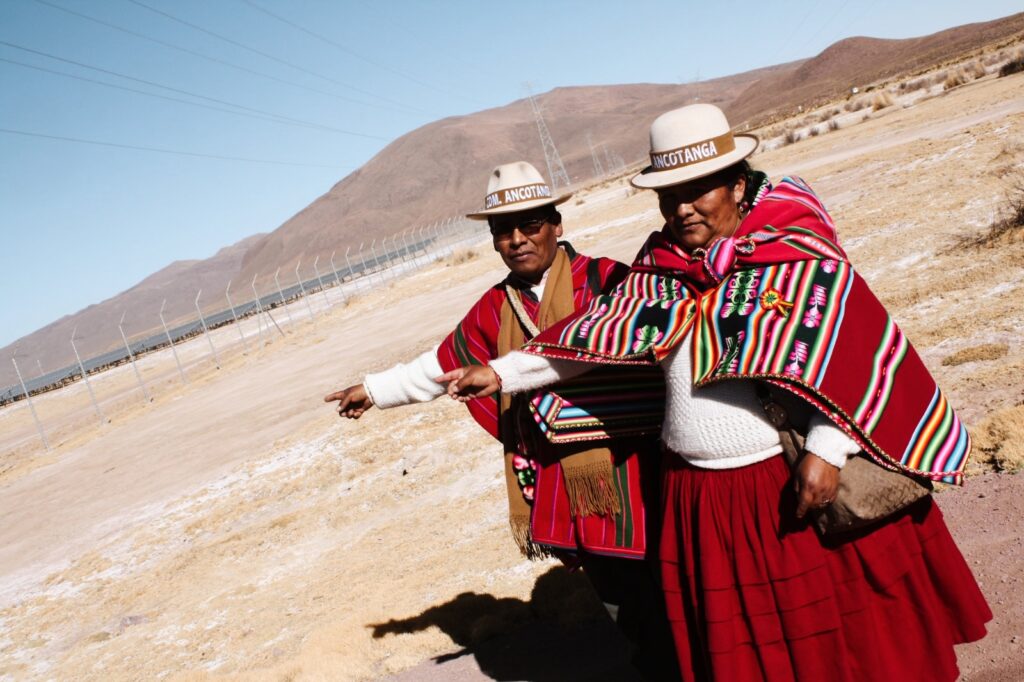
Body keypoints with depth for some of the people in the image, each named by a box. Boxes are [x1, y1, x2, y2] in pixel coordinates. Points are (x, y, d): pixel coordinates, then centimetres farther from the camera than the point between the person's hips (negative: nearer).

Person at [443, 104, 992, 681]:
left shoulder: (795, 249, -9)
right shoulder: (661, 267, 5)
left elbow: (850, 347, -16)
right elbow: (597, 336, 7)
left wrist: (827, 447, -25)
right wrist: (502, 373, 4)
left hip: (801, 483, -4)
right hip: (702, 503, 4)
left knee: (845, 633, 9)